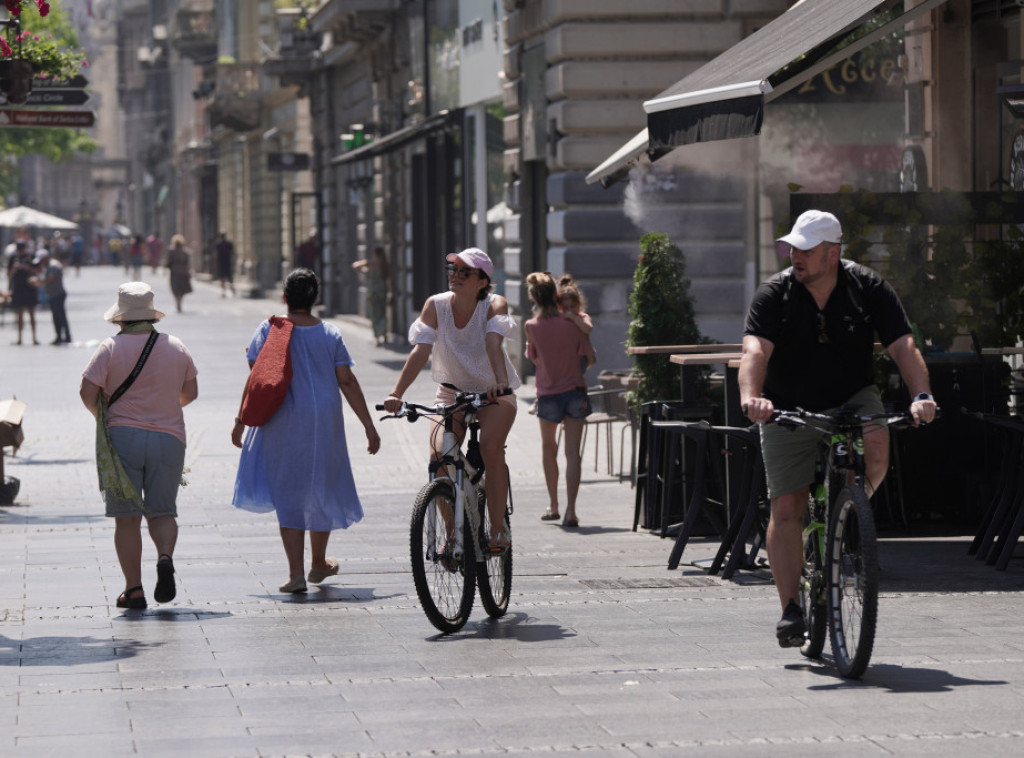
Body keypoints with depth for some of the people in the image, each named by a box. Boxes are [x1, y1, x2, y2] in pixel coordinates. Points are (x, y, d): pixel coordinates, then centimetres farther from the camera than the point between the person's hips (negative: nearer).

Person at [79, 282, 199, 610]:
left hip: (122, 437, -2)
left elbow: (88, 392, -10)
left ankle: (134, 589, 1)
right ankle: (165, 558, -20)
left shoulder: (111, 347, -6)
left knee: (126, 518, 4)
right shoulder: (175, 347, 4)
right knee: (162, 511, 10)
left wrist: (101, 415, 10)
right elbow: (190, 392, 13)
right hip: (169, 438, 2)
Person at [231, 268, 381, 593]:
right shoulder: (330, 334, 0)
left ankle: (296, 572, -5)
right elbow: (348, 382, -3)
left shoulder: (270, 329, -4)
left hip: (283, 424, -1)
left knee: (289, 495, 4)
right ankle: (319, 564, 33)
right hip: (324, 424, 1)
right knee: (322, 490, 18)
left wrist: (241, 421, 2)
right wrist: (369, 426, 1)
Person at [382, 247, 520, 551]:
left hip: (493, 393, -2)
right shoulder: (436, 306, -10)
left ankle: (498, 529, -15)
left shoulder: (494, 305, -16)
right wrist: (396, 394, -33)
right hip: (452, 392, 2)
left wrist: (500, 382, -51)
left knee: (490, 448, -28)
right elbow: (420, 351, -20)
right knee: (439, 456, -18)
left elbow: (494, 344, -33)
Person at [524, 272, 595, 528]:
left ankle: (553, 506, 24)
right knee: (572, 453, -1)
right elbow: (589, 358, -4)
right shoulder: (572, 322, -9)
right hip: (575, 391, -1)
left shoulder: (532, 326, -8)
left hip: (548, 395, 1)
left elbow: (534, 357, 5)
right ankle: (570, 511, -10)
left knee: (548, 448, 22)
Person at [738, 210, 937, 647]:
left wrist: (921, 395, -38)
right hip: (789, 409, 0)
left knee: (875, 446, -32)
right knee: (786, 508, -6)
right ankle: (790, 610, 3)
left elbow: (903, 346, -20)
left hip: (852, 399, 0)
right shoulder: (774, 295, -14)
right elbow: (755, 351, -29)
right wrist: (751, 397, -49)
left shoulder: (868, 289, -11)